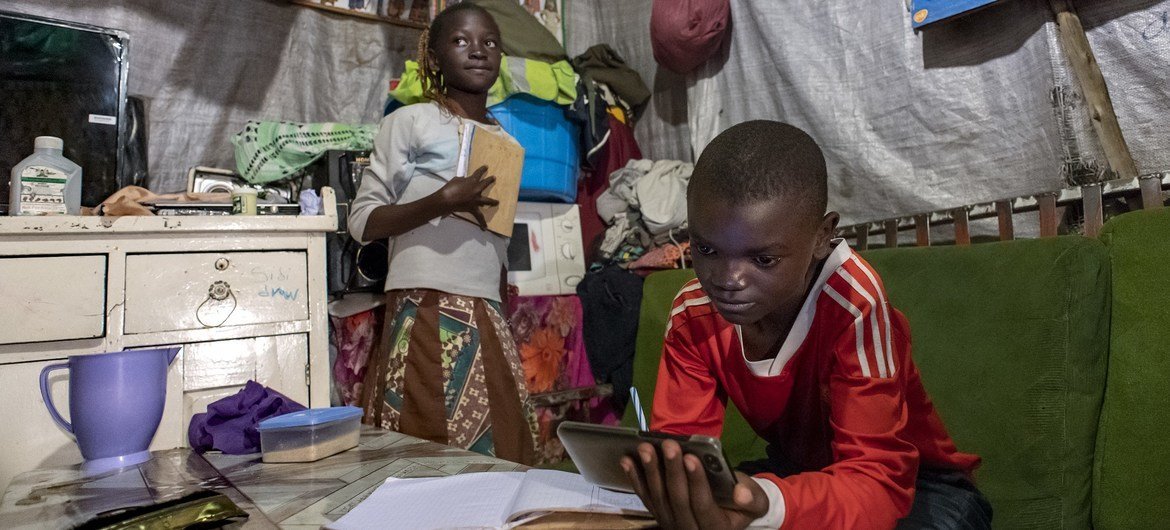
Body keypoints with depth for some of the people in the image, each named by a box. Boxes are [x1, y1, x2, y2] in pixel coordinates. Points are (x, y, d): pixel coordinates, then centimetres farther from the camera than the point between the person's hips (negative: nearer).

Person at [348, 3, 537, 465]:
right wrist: (439, 203, -19)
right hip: (426, 317, -5)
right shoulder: (409, 121, 0)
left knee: (500, 456, 4)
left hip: (488, 323, 5)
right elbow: (362, 222, -4)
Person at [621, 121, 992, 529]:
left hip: (910, 481, -1)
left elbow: (876, 478, -34)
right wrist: (670, 486, -41)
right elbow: (680, 437, -16)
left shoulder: (853, 303, -32)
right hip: (797, 474, 2)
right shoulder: (693, 312, -16)